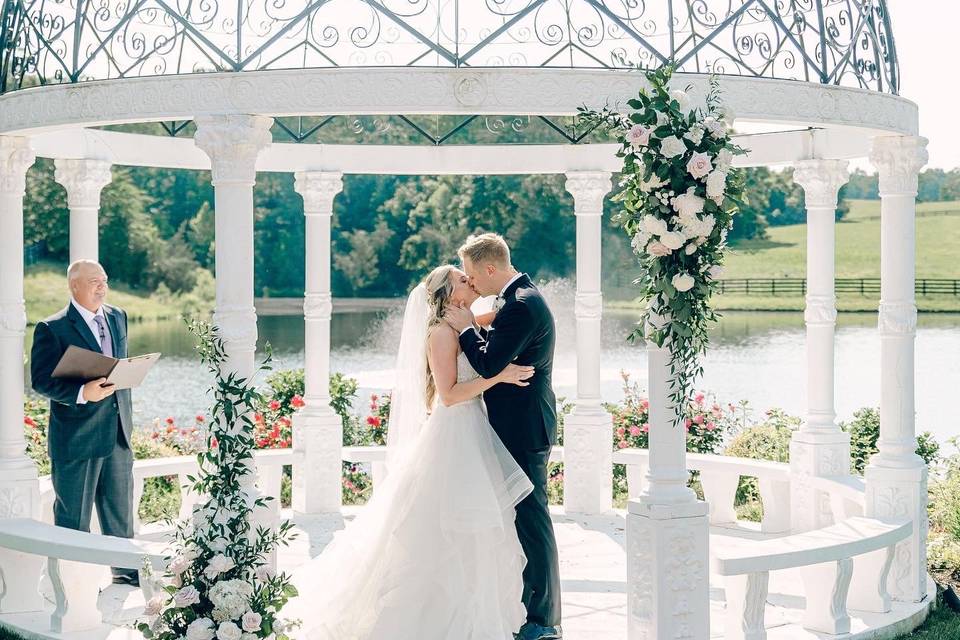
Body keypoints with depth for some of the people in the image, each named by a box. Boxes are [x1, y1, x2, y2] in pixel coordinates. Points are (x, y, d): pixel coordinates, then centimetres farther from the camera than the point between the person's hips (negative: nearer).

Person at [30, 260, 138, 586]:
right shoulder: (52, 329, -10)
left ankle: (126, 573, 28)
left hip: (118, 433, 6)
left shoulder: (118, 317, 11)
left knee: (120, 509, 15)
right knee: (73, 516, 4)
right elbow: (41, 380, -14)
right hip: (76, 437, -6)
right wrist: (83, 393, -27)